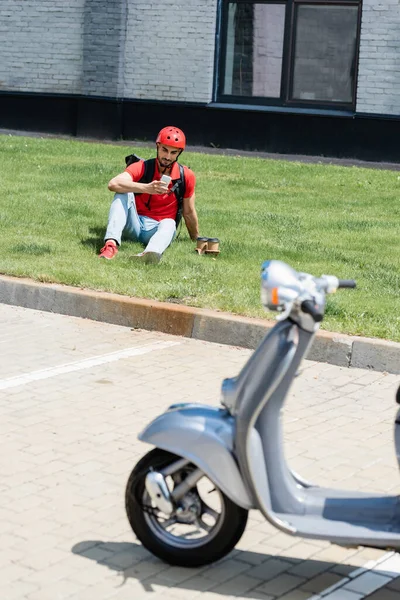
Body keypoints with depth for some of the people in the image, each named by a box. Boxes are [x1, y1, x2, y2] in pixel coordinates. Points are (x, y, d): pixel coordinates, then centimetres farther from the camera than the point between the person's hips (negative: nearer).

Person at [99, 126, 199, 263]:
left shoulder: (186, 176, -4)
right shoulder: (142, 167, -8)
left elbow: (188, 213, 9)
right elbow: (113, 184, -28)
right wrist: (147, 188, -42)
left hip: (159, 229, 0)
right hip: (133, 225, 0)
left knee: (169, 224, -34)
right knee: (124, 193, -25)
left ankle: (151, 253, -69)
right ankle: (111, 244, -46)